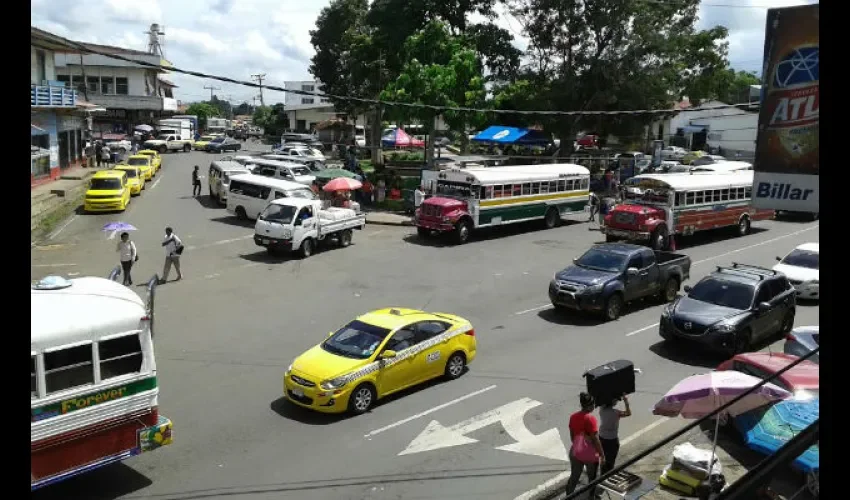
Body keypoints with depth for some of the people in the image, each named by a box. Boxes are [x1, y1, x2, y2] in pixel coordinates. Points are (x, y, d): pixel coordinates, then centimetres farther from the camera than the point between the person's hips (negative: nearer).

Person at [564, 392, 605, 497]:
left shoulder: (573, 417, -3)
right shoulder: (590, 419, -22)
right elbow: (595, 440, -20)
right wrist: (602, 455, -9)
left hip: (575, 452, 5)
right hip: (590, 454, -5)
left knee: (574, 477, 19)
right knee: (592, 478, 19)